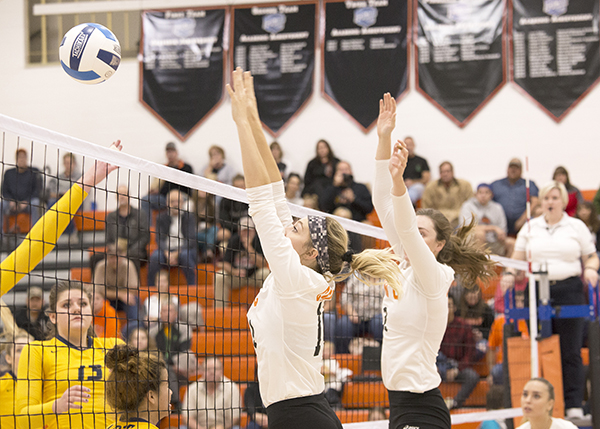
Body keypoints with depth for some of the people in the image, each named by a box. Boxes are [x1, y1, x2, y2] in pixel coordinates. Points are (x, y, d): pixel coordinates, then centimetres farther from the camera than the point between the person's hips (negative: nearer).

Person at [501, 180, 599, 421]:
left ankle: (574, 406, -4)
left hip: (569, 290, -1)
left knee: (570, 351, -5)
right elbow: (517, 258, 16)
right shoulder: (530, 228, 13)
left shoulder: (577, 227, 11)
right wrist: (509, 274, -3)